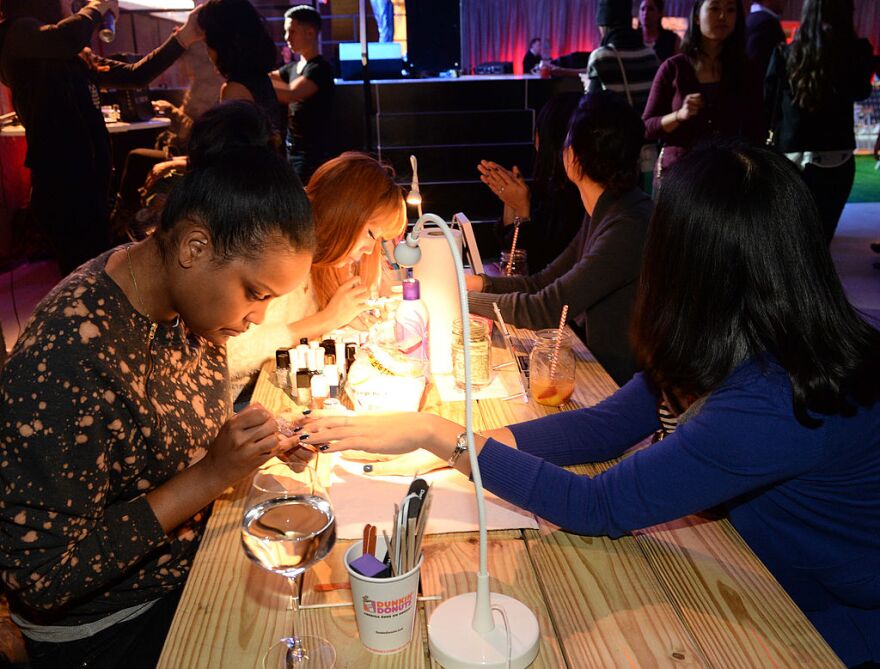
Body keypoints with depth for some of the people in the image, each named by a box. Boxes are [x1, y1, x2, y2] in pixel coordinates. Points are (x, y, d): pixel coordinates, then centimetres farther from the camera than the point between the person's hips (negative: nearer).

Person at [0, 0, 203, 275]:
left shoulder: (77, 56, 15)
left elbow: (135, 75, 17)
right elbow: (66, 38, -28)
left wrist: (183, 37, 13)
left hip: (92, 178, 8)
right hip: (60, 182, -8)